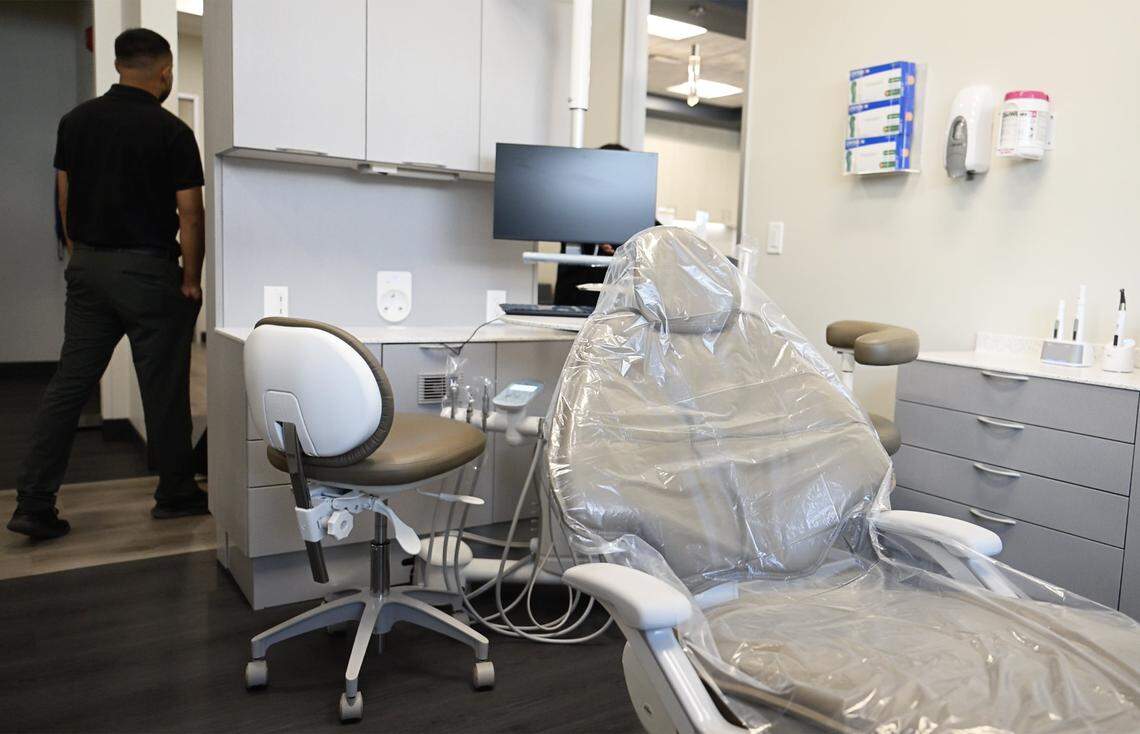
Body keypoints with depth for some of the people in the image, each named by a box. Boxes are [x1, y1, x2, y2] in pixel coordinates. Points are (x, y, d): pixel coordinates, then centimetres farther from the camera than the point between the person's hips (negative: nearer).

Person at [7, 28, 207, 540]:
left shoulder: (76, 120, 7)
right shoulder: (172, 132, -9)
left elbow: (66, 201, 10)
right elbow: (189, 214, -11)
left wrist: (80, 256, 18)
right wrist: (192, 280, -3)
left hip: (87, 267, 6)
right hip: (147, 270, -5)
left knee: (68, 383, 7)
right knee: (162, 387, 5)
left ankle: (33, 504, 7)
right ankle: (176, 493, 17)